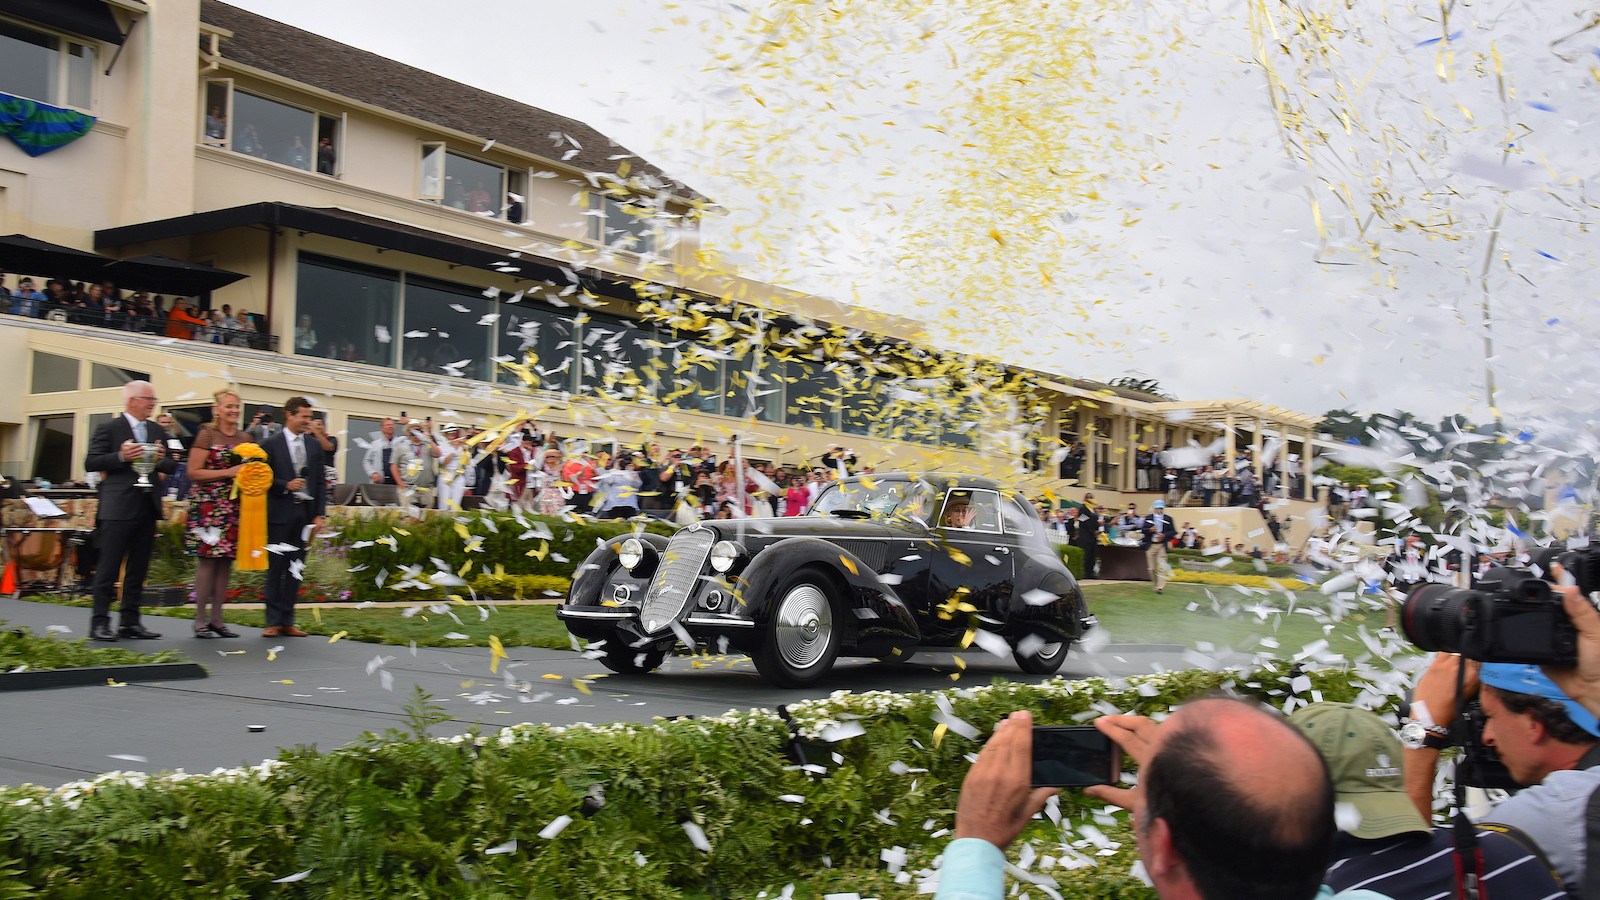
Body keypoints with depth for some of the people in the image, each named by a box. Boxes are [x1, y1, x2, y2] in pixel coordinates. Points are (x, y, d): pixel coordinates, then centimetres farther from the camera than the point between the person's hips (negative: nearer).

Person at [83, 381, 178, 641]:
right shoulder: (108, 429, 0)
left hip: (148, 507, 6)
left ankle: (129, 621, 15)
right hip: (117, 508, -6)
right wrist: (121, 457, -19)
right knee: (109, 566, -4)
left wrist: (160, 460, -6)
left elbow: (172, 466, 16)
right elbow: (91, 463, -6)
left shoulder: (157, 431, 17)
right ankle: (100, 622, 0)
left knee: (138, 568, 9)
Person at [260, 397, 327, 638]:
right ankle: (273, 622, 7)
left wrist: (319, 514, 5)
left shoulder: (314, 445, 11)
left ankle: (287, 622, 12)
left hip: (305, 513, 4)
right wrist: (286, 486, -17)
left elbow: (320, 482, 11)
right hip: (280, 513, -4)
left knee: (296, 568, 6)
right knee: (276, 568, 0)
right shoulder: (272, 444, -1)